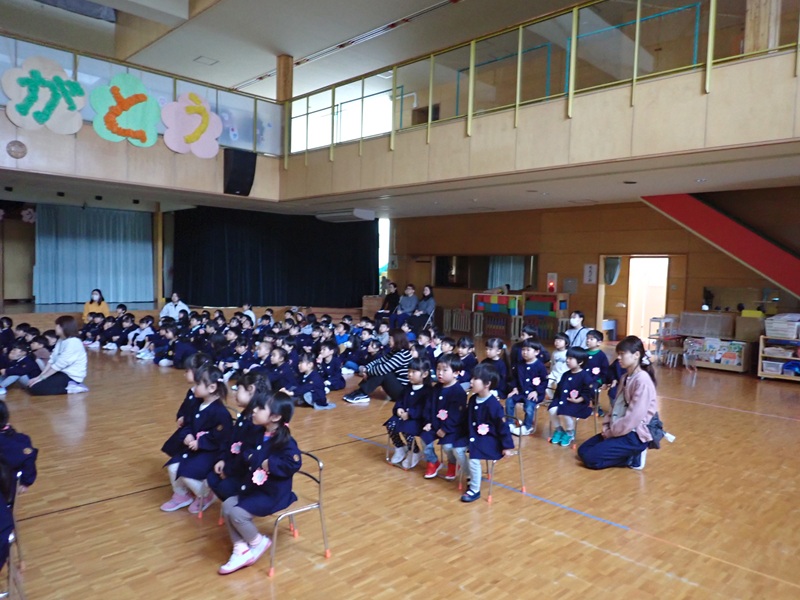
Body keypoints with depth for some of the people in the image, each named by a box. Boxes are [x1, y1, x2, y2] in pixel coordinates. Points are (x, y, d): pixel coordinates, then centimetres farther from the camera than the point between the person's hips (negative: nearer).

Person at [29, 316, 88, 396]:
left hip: (71, 376, -10)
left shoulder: (73, 342, -19)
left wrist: (42, 378, -16)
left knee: (36, 388, -17)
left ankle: (70, 389, -11)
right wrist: (40, 376, -3)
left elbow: (60, 364, -21)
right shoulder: (61, 340, 12)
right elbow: (52, 360, 7)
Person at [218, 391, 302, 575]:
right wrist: (248, 456, 7)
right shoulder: (260, 434, 6)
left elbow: (293, 464, -30)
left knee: (238, 513, -18)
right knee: (227, 506, -1)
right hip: (253, 487, 9)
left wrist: (270, 464, -27)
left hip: (274, 493, -9)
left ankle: (258, 542, 10)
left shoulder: (284, 441, -21)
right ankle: (241, 550, 7)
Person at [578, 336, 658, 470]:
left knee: (590, 458, -15)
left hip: (634, 434, -9)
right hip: (620, 430, 9)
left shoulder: (642, 380, -20)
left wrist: (611, 432, -13)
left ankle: (633, 457, -1)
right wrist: (607, 426, 1)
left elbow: (634, 417, -23)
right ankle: (630, 454, 9)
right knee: (583, 451, 7)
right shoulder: (625, 377, 10)